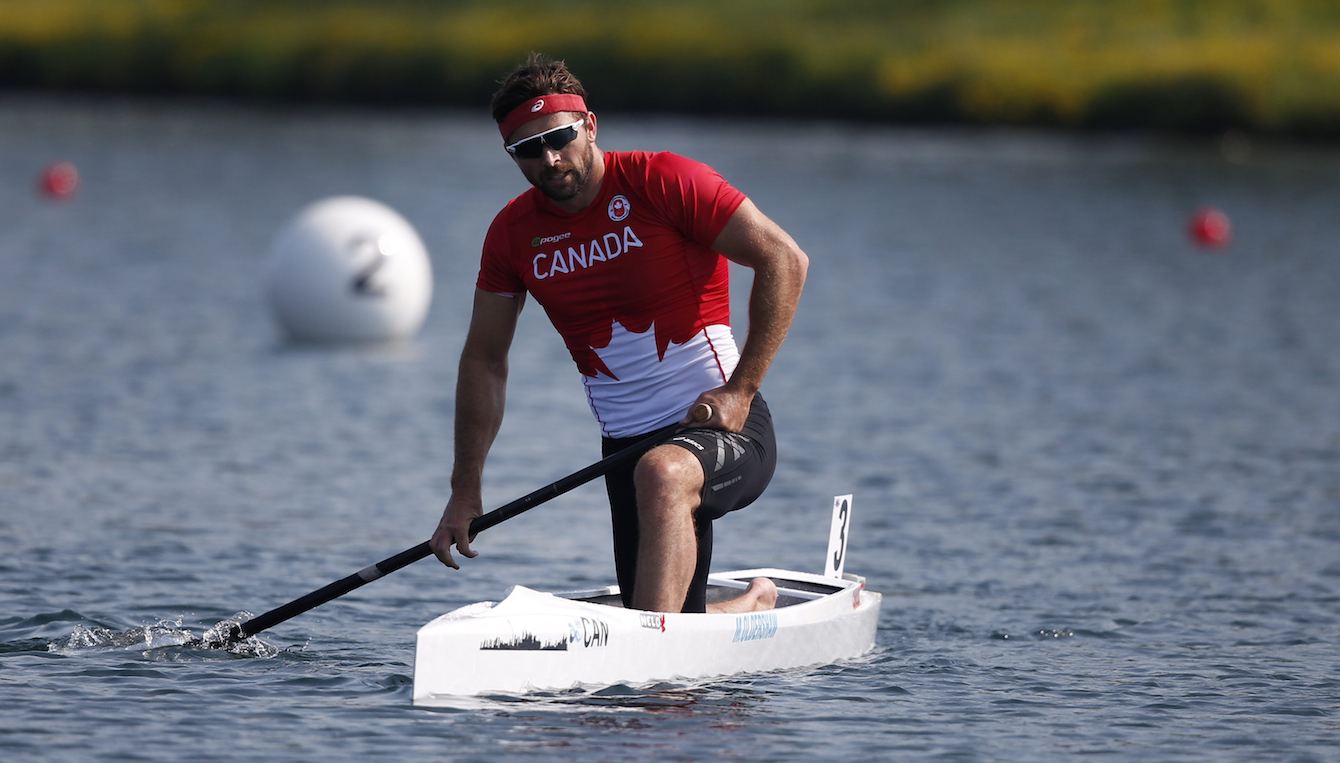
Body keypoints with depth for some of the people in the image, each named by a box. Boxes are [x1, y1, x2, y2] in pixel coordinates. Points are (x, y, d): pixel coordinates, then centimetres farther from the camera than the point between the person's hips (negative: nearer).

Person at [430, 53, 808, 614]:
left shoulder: (662, 183, -11)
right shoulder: (512, 233, 5)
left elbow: (784, 261, -13)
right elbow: (484, 361, 13)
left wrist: (742, 389, -18)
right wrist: (465, 491, 8)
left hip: (724, 427, -6)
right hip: (627, 441, 6)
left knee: (662, 473, -39)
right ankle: (755, 605, 41)